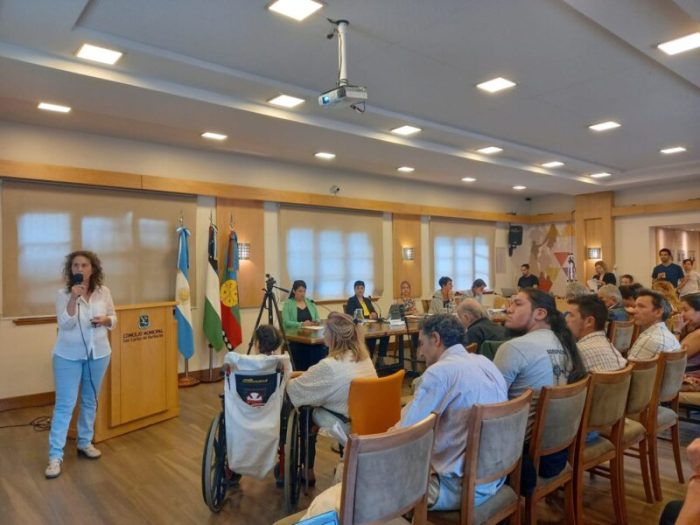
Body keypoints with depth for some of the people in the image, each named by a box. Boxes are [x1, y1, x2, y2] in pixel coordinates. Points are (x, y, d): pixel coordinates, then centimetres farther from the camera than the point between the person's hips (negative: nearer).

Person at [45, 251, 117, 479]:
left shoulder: (104, 292, -2)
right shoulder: (63, 294, -10)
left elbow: (113, 319, 8)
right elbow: (65, 324, -19)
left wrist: (105, 320, -15)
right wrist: (74, 298, -29)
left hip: (98, 353, 3)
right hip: (69, 355, -3)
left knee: (90, 401, 15)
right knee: (64, 404, -2)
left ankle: (85, 443, 31)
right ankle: (55, 455, 6)